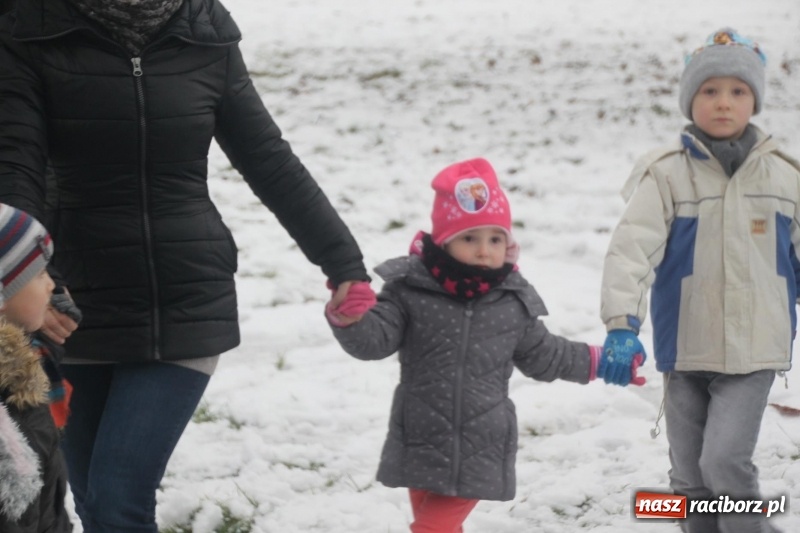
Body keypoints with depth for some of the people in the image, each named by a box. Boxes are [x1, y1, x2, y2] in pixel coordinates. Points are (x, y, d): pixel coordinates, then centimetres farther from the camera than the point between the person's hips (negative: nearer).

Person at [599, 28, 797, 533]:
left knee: (725, 460, -17)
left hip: (755, 349, -1)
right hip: (685, 352, 1)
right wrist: (621, 325, -29)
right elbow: (632, 247, -17)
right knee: (690, 475, 11)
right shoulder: (667, 174, -7)